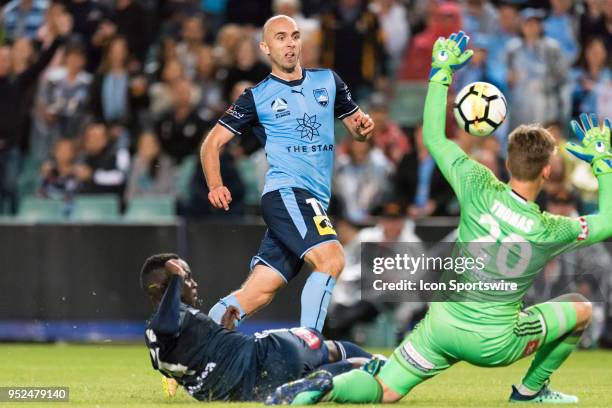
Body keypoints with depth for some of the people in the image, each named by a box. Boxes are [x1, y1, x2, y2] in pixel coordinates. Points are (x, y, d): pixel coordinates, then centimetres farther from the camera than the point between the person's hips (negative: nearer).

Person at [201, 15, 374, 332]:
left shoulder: (328, 80, 14)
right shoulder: (256, 97, 3)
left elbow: (356, 127, 21)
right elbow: (213, 142, 5)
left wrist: (363, 127, -3)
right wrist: (215, 185, -12)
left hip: (314, 202, 5)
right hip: (285, 192, -5)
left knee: (259, 292, 0)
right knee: (331, 258, -27)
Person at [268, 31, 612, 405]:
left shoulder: (479, 189, -10)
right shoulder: (549, 231, -14)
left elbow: (434, 138, 1)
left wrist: (441, 72, 8)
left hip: (443, 323, 2)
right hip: (495, 343, -2)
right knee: (581, 308, 17)